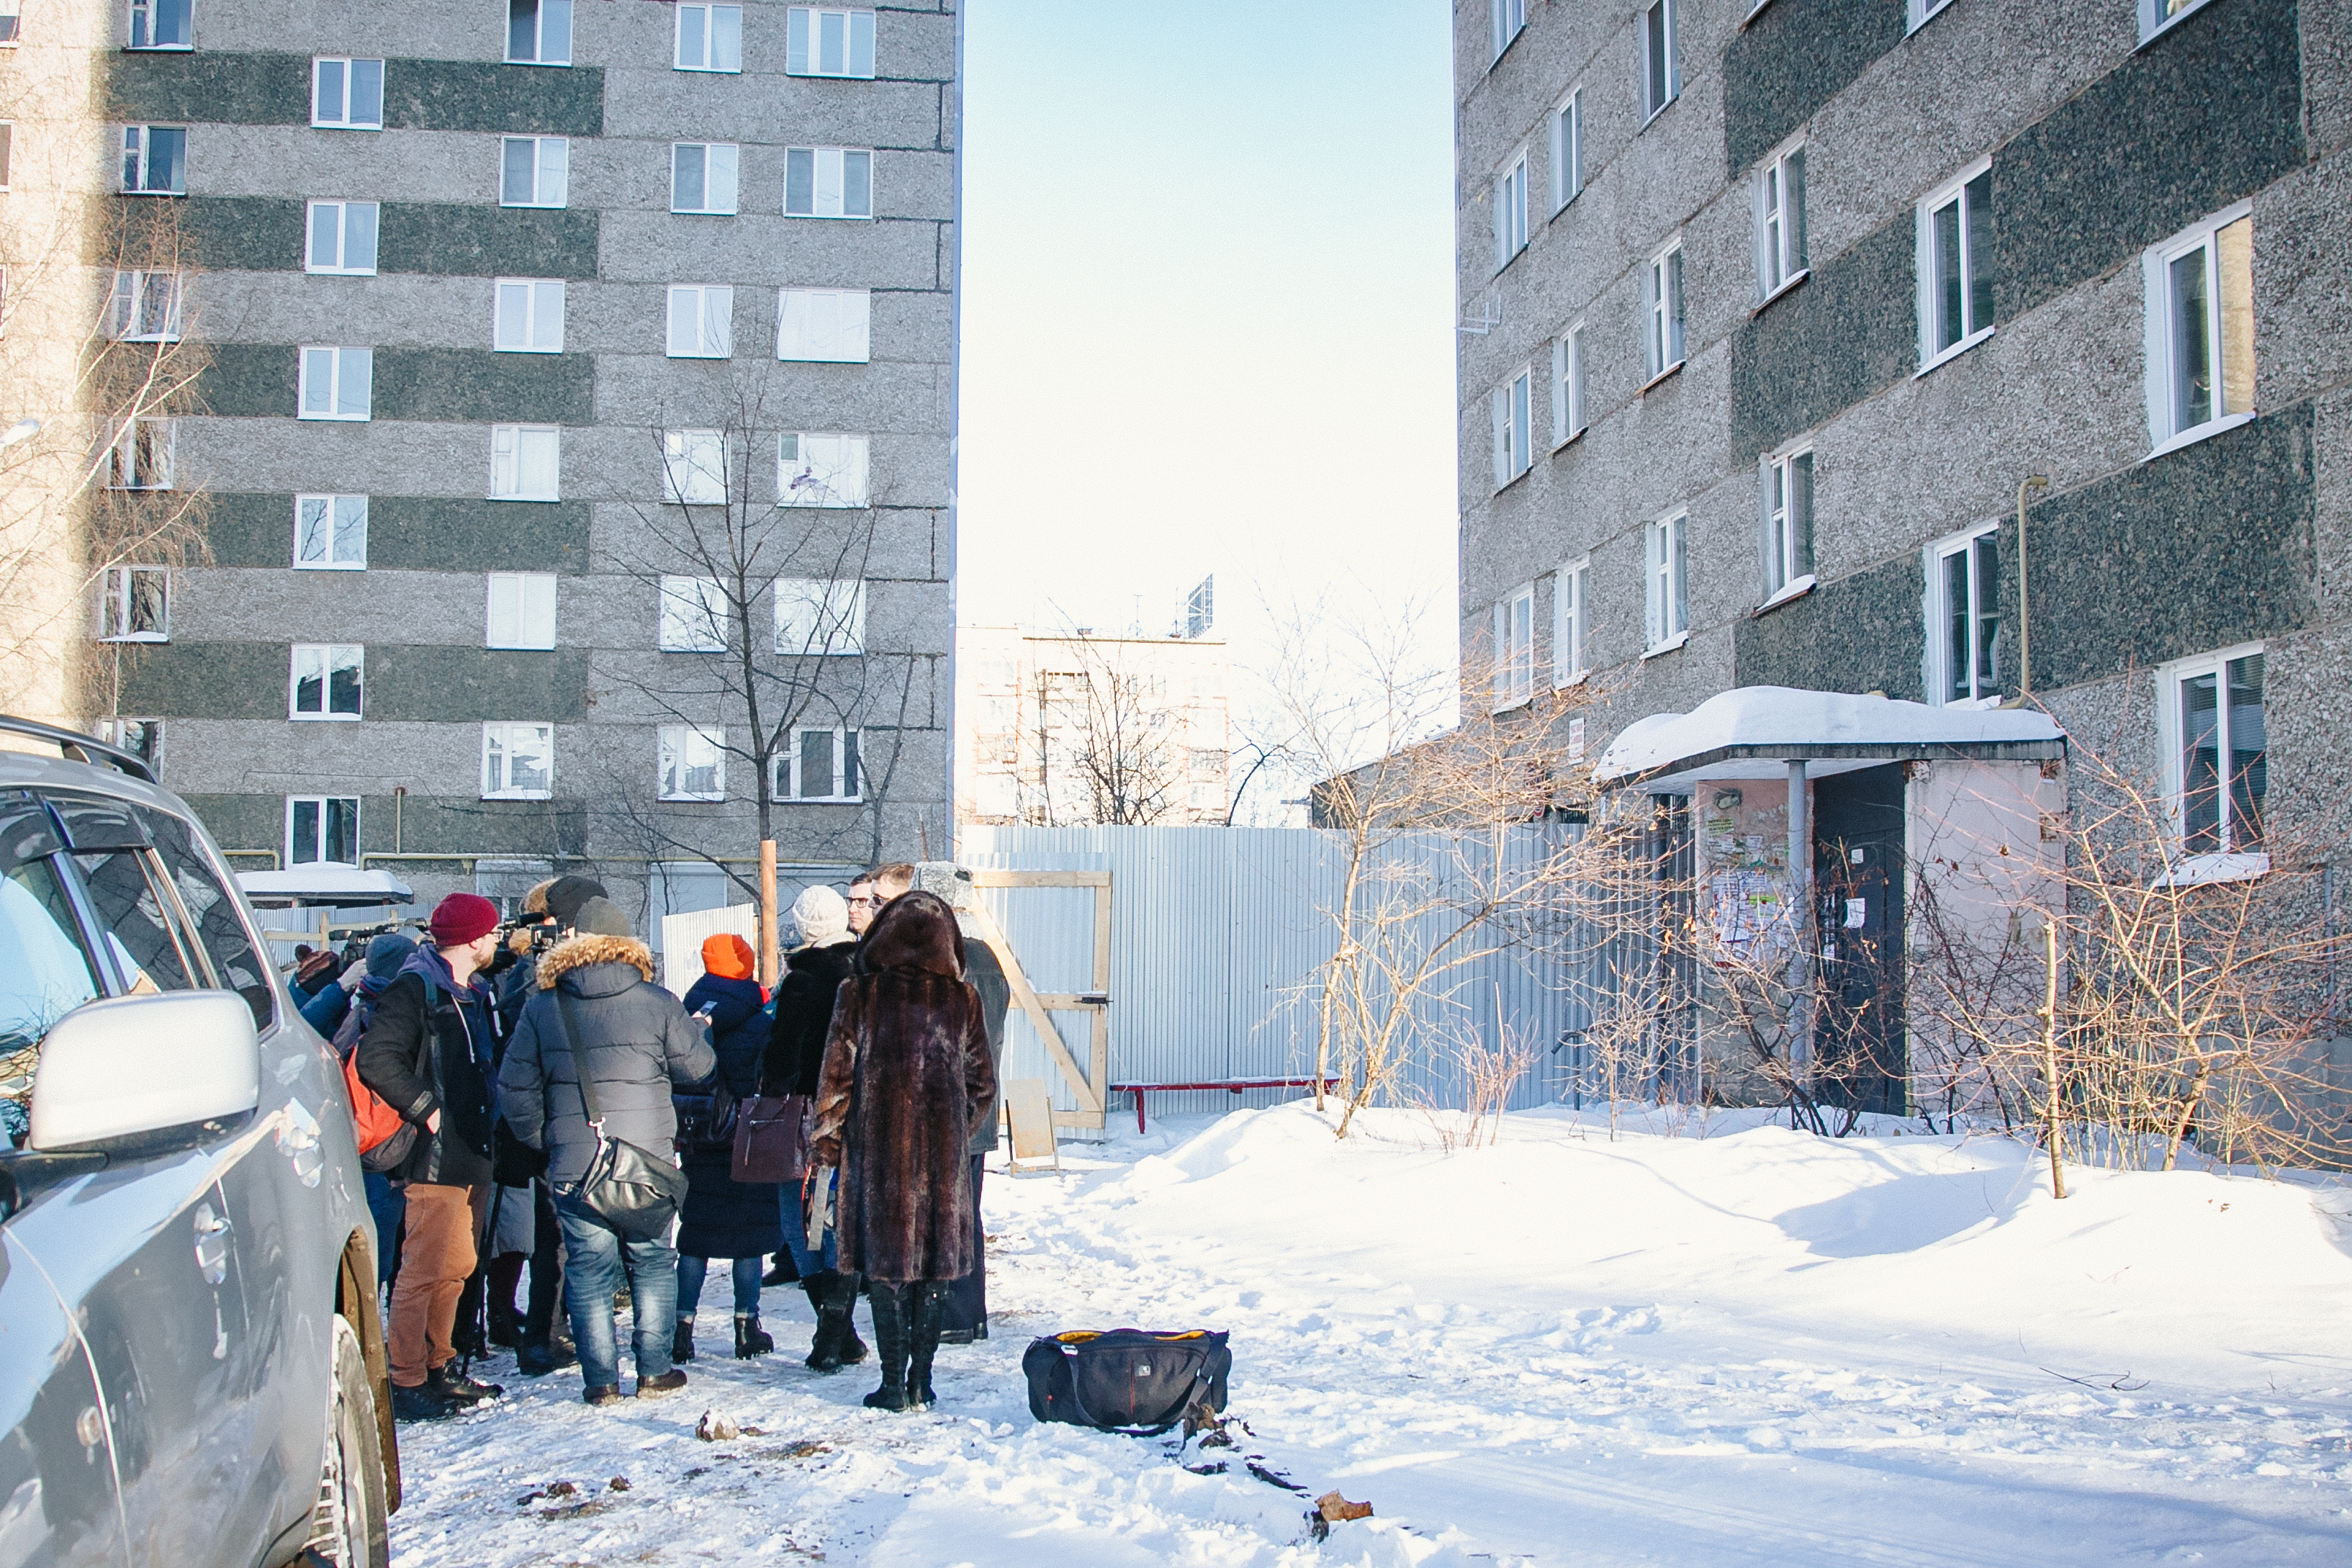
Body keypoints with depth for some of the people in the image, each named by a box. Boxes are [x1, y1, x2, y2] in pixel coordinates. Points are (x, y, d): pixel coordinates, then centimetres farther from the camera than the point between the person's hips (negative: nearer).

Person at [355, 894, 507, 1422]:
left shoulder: (475, 993, 17)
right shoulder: (415, 989, -12)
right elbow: (376, 1060, -22)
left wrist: (485, 1123, 12)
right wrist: (425, 1109, -19)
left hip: (472, 1156, 9)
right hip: (435, 1159, -9)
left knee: (455, 1268, 15)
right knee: (424, 1270, -8)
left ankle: (436, 1367, 24)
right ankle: (406, 1382, -3)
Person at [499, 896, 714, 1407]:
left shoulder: (542, 1006, 0)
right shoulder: (655, 1001, -5)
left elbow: (516, 1085, 2)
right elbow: (699, 1065, 4)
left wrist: (540, 1140, 15)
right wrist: (693, 1028, 24)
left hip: (573, 1166, 0)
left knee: (589, 1270, 8)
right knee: (652, 1264, 13)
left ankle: (600, 1379, 8)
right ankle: (655, 1371, 15)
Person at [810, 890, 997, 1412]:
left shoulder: (860, 994, -4)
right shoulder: (961, 999, 1)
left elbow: (837, 1075, -4)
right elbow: (983, 1084, 6)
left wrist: (826, 1146, 5)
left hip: (876, 1152, -1)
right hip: (942, 1154, 2)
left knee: (886, 1268, 6)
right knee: (934, 1266, 10)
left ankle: (894, 1385, 7)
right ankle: (920, 1383, 14)